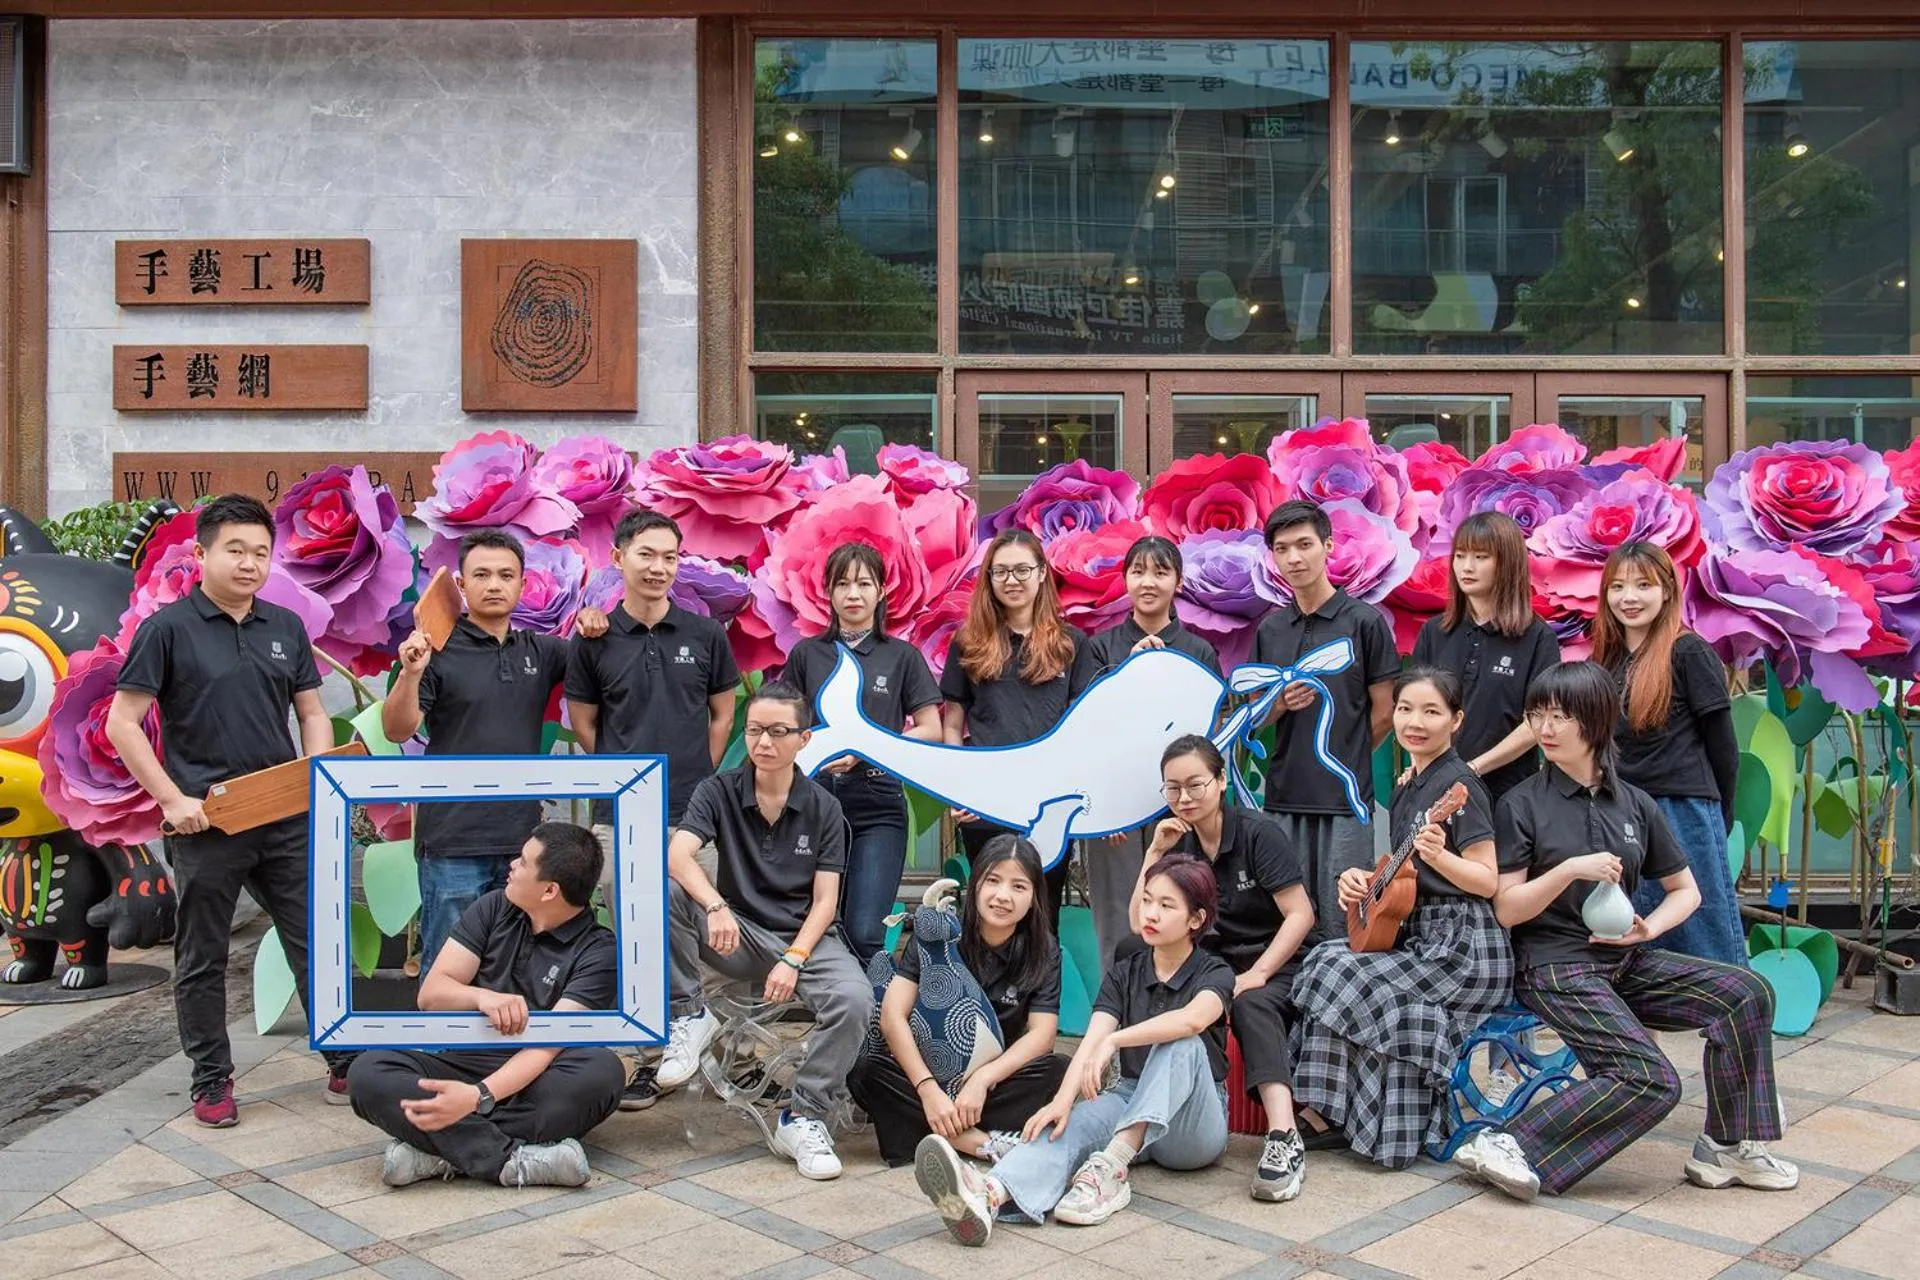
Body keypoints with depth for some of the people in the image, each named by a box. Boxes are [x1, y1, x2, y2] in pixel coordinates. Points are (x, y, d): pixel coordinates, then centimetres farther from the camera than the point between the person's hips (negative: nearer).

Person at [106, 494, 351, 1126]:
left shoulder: (286, 626, 8)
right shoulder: (167, 628, -5)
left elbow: (312, 712, 14)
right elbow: (122, 722, -6)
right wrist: (173, 800, -12)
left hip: (287, 819, 4)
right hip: (206, 823, -3)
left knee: (314, 943, 8)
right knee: (202, 959, 9)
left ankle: (345, 1062, 19)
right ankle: (211, 1082, 23)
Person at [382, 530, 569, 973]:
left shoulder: (540, 652, 7)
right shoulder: (437, 649, -5)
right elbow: (397, 731, -11)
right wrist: (410, 673, -30)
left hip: (522, 837, 4)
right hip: (454, 841, -4)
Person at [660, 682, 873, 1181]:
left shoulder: (823, 807, 1)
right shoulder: (719, 791, 0)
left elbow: (824, 901, -3)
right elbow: (678, 854, -18)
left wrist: (794, 959, -20)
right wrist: (716, 906, -37)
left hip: (804, 935, 0)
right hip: (737, 934, 1)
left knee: (854, 1000, -32)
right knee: (663, 892, -26)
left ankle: (804, 1118, -14)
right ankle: (689, 1015, -10)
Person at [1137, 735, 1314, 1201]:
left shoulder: (1258, 832, -10)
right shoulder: (1177, 841, 5)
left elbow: (1300, 914, -14)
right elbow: (1139, 926, -1)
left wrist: (1256, 975, -22)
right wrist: (1155, 854, -9)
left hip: (1273, 966, -4)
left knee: (1252, 1006, -37)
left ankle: (1284, 1139, -46)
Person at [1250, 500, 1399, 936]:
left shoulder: (1364, 621, -3)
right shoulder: (1270, 629, 11)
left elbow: (1384, 713, 0)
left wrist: (1346, 763, 7)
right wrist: (1282, 703, -7)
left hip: (1345, 799, -4)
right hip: (1285, 797, 4)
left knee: (1341, 927, 2)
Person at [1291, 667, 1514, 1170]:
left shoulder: (1458, 783, -12)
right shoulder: (1405, 789, 14)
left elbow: (1487, 882, -15)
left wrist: (1439, 855, -31)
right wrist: (1362, 880, 3)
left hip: (1464, 945, -9)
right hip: (1415, 934, 9)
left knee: (1343, 977, -16)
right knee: (1325, 960, -5)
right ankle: (1326, 1112, 2)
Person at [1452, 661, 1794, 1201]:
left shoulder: (1635, 805, 8)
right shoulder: (1522, 806, -6)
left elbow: (1685, 890, 16)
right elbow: (1505, 910, -9)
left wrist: (1648, 928, -5)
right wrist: (1571, 869, -21)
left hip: (1625, 960, 6)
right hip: (1555, 967, -6)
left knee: (1747, 992, -11)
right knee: (1650, 1078, -24)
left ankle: (1728, 1148, 0)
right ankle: (1507, 1146, -21)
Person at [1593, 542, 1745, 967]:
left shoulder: (1688, 652, -5)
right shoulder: (1605, 659, 13)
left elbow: (1721, 743, -3)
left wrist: (1719, 817, 3)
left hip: (1684, 813, -6)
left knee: (1704, 939, 0)